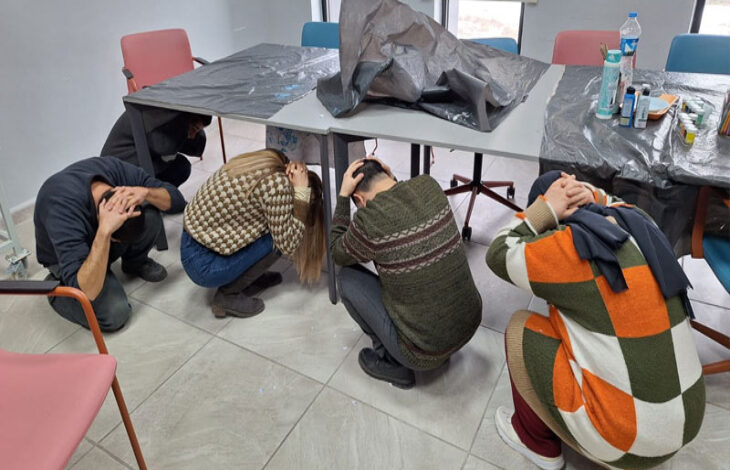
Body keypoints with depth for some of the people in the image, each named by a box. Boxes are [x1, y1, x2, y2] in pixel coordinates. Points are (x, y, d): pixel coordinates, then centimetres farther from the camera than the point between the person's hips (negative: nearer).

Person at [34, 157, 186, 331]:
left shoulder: (117, 170, -29)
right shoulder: (63, 209, -42)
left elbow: (176, 200, -21)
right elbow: (87, 293, -46)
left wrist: (144, 192, -41)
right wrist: (104, 231, -54)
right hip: (64, 257, -4)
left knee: (151, 214, -27)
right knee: (114, 314, -27)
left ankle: (135, 263, 3)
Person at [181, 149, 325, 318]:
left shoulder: (271, 160, 2)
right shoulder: (278, 184, -23)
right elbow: (287, 246, -16)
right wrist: (301, 194, -15)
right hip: (204, 265, -8)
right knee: (278, 238, -9)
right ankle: (228, 294, 0)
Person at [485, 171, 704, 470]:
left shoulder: (572, 247, -20)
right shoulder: (641, 225, 1)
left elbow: (498, 255, -8)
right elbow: (616, 206, 25)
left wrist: (544, 208, -10)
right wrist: (590, 196, 4)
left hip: (624, 438, -7)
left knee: (520, 328, 2)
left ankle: (537, 442, 20)